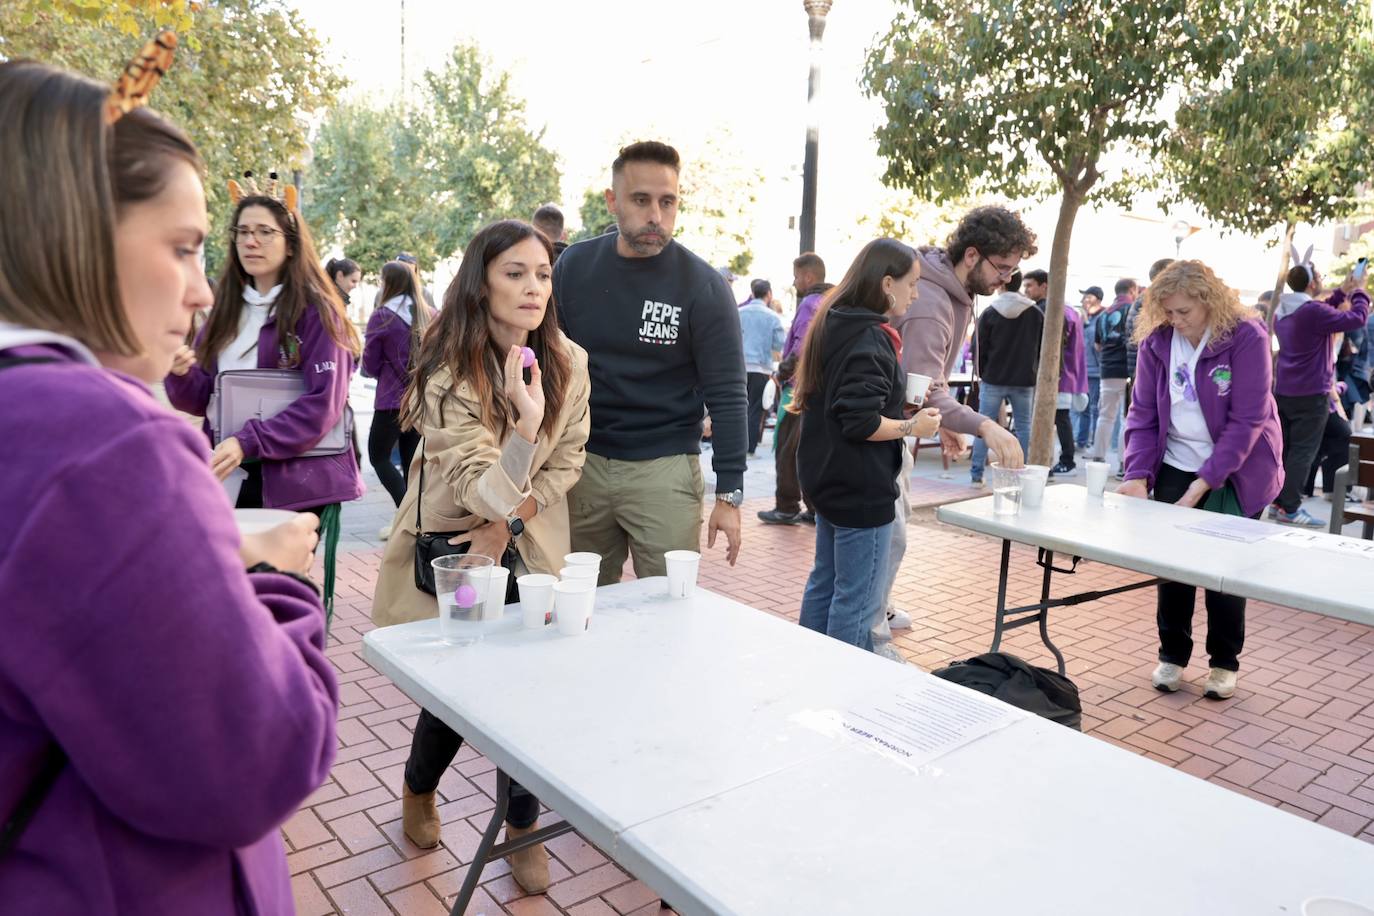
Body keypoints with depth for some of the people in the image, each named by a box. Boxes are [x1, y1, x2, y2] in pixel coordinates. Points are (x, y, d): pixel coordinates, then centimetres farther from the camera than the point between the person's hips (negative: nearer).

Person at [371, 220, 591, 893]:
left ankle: (523, 825, 26)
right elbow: (477, 488, -28)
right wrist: (525, 426, -45)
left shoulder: (569, 362, -9)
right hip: (450, 546, -3)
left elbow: (567, 460, 0)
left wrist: (512, 521, -11)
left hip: (529, 547, 3)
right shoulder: (450, 370, -22)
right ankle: (419, 787, 41)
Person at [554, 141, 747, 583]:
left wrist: (729, 495, -12)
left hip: (665, 468, -3)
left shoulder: (703, 286, -9)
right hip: (582, 462, 3)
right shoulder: (574, 266, 1)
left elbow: (726, 396, -9)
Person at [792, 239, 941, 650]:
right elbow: (862, 423, -25)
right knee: (857, 601, -1)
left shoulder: (835, 325, 9)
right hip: (862, 489, -10)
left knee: (824, 584, 19)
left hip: (829, 481, 10)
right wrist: (913, 427, -11)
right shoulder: (870, 339, -19)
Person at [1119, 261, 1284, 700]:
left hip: (1235, 471, -3)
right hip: (1175, 468, 3)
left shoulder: (1246, 337, -16)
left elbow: (1247, 420, -19)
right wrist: (1138, 474, -16)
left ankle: (1224, 662, 19)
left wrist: (1204, 482, -24)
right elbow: (1143, 413, -3)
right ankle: (1172, 655, 18)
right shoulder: (1156, 341, -6)